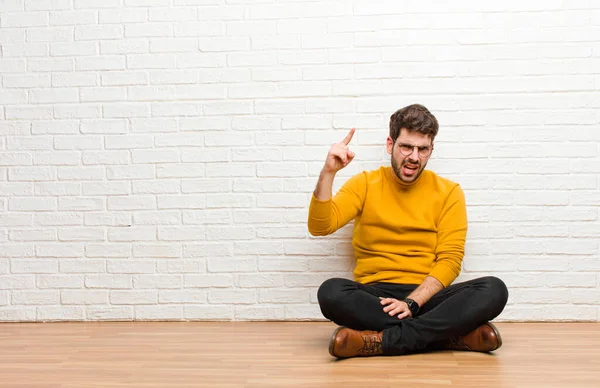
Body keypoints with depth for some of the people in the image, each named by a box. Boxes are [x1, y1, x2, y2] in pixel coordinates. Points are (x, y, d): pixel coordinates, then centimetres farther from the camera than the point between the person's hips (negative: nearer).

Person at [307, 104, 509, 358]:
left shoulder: (448, 192, 5)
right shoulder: (365, 184, 6)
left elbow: (450, 260, -3)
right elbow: (319, 227, -5)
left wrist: (412, 303, -17)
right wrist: (328, 173, -18)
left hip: (426, 297, 0)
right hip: (373, 296, 0)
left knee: (495, 290, -25)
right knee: (331, 292, -33)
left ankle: (382, 340, -30)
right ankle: (457, 334, -28)